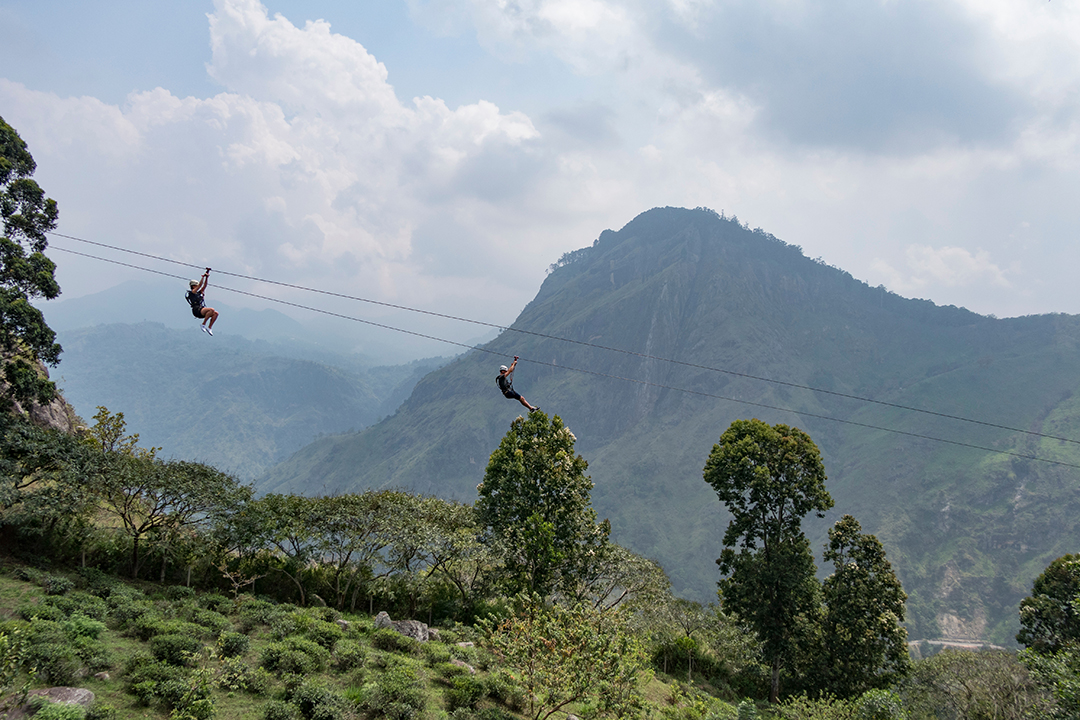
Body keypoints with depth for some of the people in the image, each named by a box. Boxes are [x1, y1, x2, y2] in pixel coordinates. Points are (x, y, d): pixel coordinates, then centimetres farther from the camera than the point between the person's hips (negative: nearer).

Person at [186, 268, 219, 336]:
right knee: (212, 309, -30)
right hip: (197, 311, -8)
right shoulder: (191, 293, 4)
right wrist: (203, 276, 0)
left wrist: (207, 277, 13)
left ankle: (210, 328, -11)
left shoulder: (199, 293, 26)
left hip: (202, 311, 8)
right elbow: (200, 285, -4)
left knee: (216, 313, -13)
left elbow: (204, 285, 22)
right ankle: (203, 324, -22)